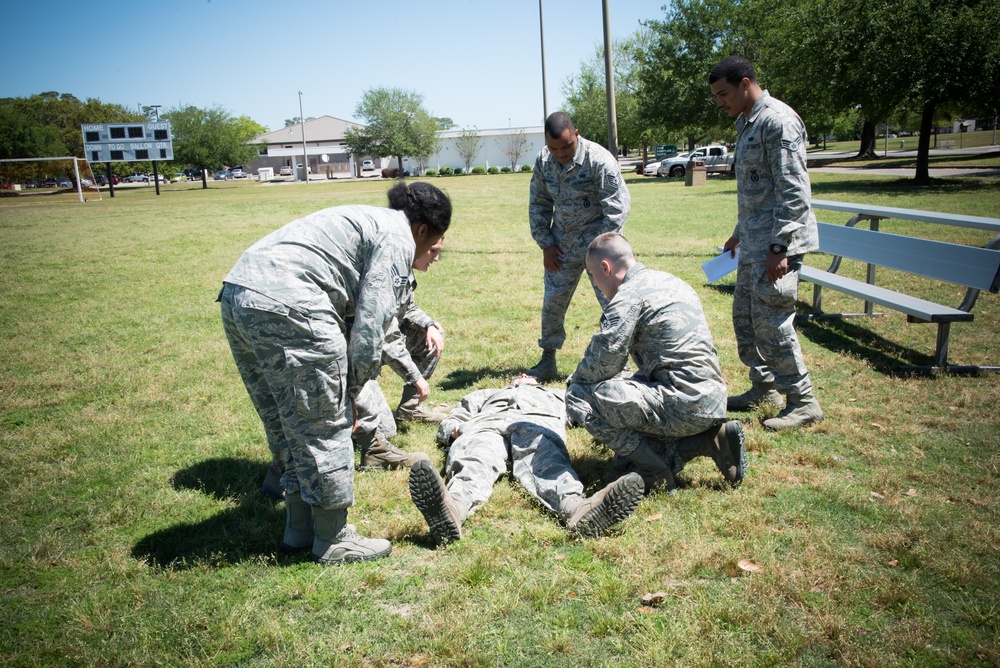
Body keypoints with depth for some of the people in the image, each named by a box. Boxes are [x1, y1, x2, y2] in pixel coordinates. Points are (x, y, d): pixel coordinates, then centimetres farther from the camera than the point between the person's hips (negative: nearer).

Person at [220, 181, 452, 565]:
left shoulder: (367, 220, 30)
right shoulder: (398, 237, 1)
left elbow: (350, 309, 31)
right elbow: (371, 321, -7)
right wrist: (355, 388, 5)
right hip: (286, 304, -10)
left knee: (288, 425, 19)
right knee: (324, 426, 3)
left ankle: (301, 527, 32)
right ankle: (333, 539, 16)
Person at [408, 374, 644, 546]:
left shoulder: (558, 395, 47)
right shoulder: (486, 394, 46)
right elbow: (448, 424, 34)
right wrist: (456, 430, 10)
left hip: (539, 423, 0)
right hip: (487, 423, 0)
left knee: (546, 462, -37)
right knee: (476, 460, -37)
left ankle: (577, 508, -69)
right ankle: (454, 507, -70)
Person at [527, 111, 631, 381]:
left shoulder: (599, 159, -16)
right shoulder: (543, 161, 1)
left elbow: (617, 206, -14)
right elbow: (538, 204, 10)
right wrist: (545, 244, 3)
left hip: (596, 239, -5)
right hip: (562, 242, 5)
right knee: (552, 300, 8)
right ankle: (548, 361, 23)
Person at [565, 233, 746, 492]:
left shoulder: (629, 297, -13)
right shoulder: (667, 280, 16)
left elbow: (601, 365, -13)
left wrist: (573, 382, 8)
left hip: (684, 405, -10)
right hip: (712, 400, 10)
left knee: (580, 396, -12)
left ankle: (654, 472, -7)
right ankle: (706, 439, 11)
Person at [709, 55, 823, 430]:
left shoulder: (778, 120, -15)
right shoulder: (746, 122, 15)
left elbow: (794, 191, -21)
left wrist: (779, 247, -24)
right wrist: (740, 232, 25)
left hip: (777, 243, -10)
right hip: (755, 241, 10)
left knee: (771, 321, -7)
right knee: (744, 315, 14)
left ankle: (803, 403, 6)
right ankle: (764, 388, 28)